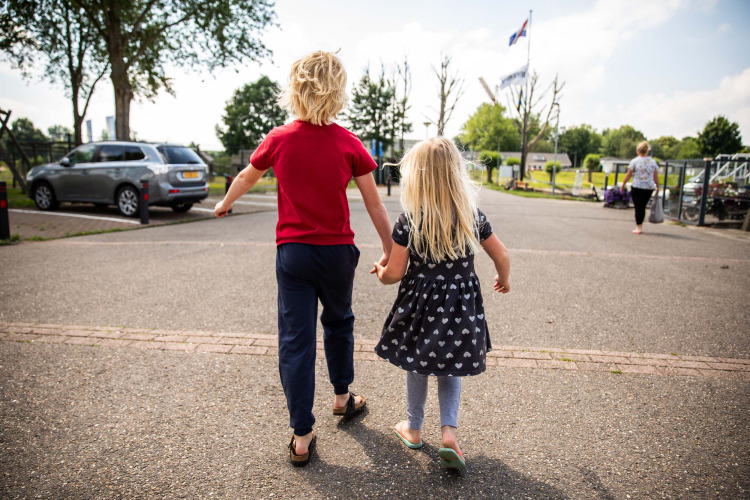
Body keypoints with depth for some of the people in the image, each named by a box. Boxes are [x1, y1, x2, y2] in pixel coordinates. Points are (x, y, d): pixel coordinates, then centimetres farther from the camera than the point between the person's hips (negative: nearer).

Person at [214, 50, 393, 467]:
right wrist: (389, 251, 10)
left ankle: (301, 437, 10)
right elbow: (374, 204, -2)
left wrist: (224, 204, 34)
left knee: (295, 339, 5)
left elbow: (245, 179, 14)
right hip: (337, 251, 1)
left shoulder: (279, 140, -3)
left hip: (292, 252, 0)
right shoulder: (349, 144, -6)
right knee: (338, 322, 23)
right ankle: (342, 397, 42)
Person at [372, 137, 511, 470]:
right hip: (461, 306, 2)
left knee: (417, 367, 18)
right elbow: (502, 257, 2)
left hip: (421, 305, -2)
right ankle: (449, 431, 11)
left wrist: (380, 271, 10)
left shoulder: (408, 221, -15)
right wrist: (503, 280, 22)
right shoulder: (473, 216, -6)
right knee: (450, 369, 22)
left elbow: (395, 273, -13)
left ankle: (414, 429, 36)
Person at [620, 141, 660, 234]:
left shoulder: (635, 161, -3)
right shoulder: (653, 162, 8)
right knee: (643, 207, 14)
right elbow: (656, 177, 8)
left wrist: (623, 185, 7)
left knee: (638, 207, 0)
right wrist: (657, 188, 17)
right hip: (649, 188, 3)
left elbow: (628, 175, -1)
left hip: (637, 187, -3)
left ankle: (638, 228, -1)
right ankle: (640, 226, 21)